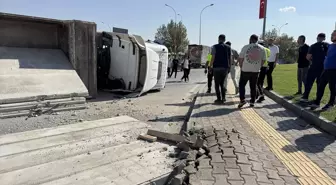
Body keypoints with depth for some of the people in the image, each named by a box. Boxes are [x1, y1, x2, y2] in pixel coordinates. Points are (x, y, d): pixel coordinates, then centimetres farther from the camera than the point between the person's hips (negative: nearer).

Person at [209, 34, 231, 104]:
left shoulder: (215, 47, -3)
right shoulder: (228, 47, 8)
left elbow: (213, 58, -8)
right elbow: (230, 58, 7)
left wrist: (210, 66, -2)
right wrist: (229, 66, 15)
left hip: (217, 67, -4)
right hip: (225, 67, 4)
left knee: (217, 84, 4)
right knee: (222, 83, 16)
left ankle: (219, 99, 2)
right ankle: (223, 97, 8)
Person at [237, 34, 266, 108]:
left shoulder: (246, 47, -6)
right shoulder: (262, 48, 4)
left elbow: (240, 59, -5)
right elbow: (263, 60, 7)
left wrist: (241, 66, 10)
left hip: (246, 70, -3)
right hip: (256, 71, 3)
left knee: (242, 85, 9)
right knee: (253, 86, 12)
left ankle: (242, 99, -5)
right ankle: (252, 102, 15)